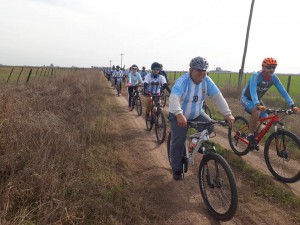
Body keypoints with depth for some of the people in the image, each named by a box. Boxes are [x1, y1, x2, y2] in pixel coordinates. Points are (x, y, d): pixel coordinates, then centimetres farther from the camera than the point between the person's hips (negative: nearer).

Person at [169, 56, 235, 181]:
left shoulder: (207, 81, -11)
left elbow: (217, 96, -18)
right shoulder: (182, 81, -26)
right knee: (178, 142, -6)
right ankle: (177, 169, 14)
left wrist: (227, 113, -31)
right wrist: (179, 115, -56)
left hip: (196, 114, 4)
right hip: (179, 116, -4)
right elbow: (174, 98, -40)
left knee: (209, 126, -19)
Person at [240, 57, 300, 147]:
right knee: (256, 111, -34)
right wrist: (258, 105, -59)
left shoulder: (274, 78, -13)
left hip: (257, 99, 6)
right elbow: (252, 90, -43)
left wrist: (292, 105, -27)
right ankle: (250, 135, -16)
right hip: (246, 98, -6)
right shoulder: (256, 76, -29)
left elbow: (283, 91, -16)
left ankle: (255, 136, 19)